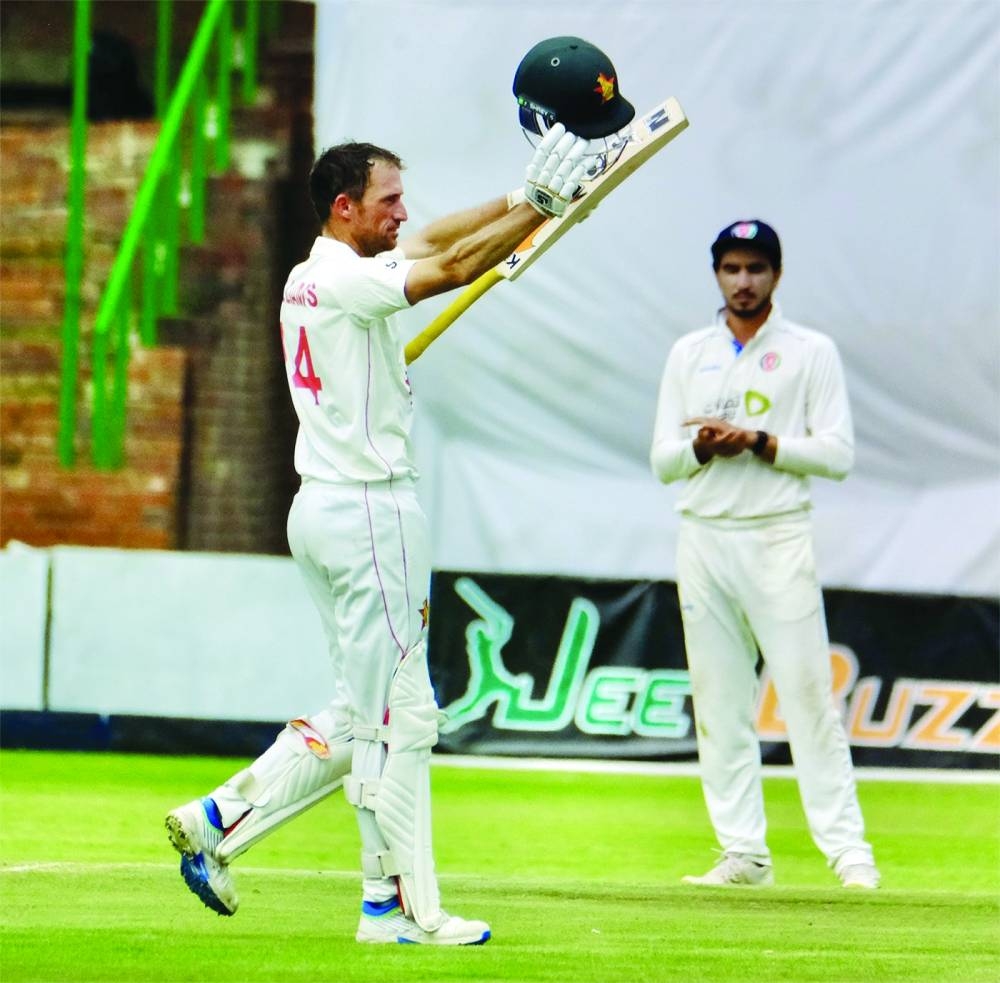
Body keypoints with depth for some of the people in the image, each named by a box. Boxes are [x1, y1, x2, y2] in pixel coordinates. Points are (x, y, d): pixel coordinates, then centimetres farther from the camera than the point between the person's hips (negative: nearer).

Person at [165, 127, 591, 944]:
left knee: (361, 712, 15)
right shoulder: (345, 280, -14)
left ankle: (220, 820, 13)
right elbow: (451, 267, -25)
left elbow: (431, 243, 20)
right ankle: (401, 906, -3)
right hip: (369, 510, -10)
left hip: (322, 509, 10)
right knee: (398, 715, -6)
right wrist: (540, 204, -19)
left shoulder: (308, 279, 14)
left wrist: (523, 198, 13)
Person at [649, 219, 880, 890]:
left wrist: (757, 442, -16)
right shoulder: (688, 355, 14)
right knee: (719, 702, 2)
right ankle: (743, 853, 6)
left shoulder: (811, 352, 3)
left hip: (779, 539, -4)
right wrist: (700, 447, -12)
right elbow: (662, 459, 10)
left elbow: (837, 454, -5)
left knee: (807, 693, -8)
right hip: (704, 538, 4)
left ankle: (848, 850, -7)